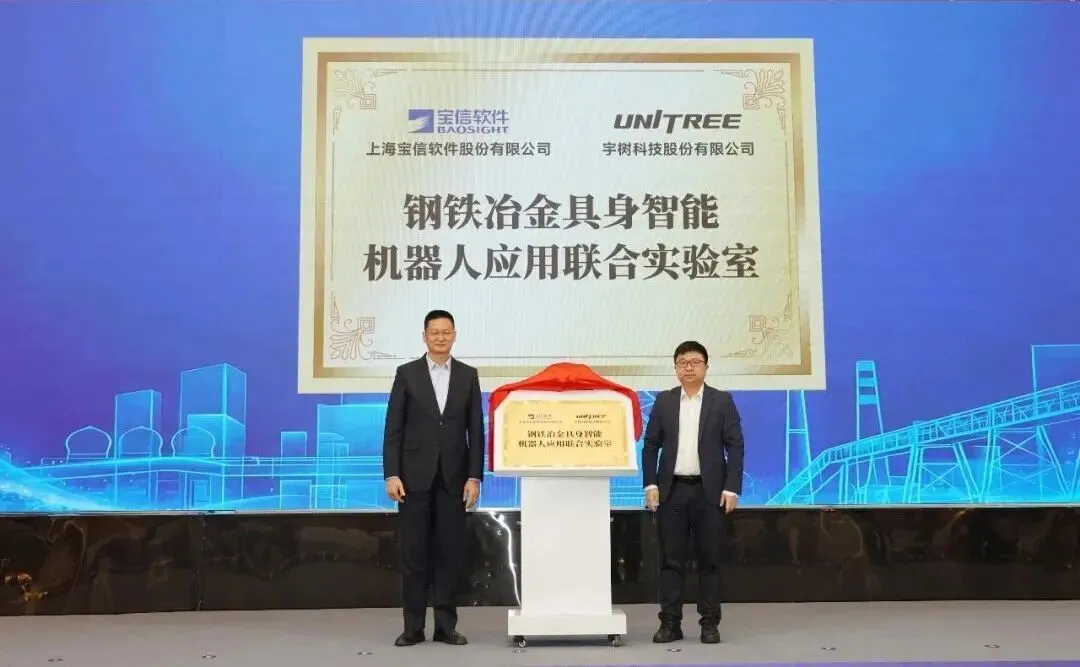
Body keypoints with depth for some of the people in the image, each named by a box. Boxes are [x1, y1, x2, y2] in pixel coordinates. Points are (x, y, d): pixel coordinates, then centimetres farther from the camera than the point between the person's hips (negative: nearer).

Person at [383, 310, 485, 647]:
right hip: (415, 476, -1)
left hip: (453, 476, 1)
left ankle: (446, 625, 13)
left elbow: (476, 430, 4)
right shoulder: (407, 373, 2)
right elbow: (394, 428, -1)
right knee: (414, 552, 2)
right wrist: (391, 474, -8)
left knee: (450, 551, 4)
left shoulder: (468, 375, 6)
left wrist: (474, 477, -3)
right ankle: (413, 626, 11)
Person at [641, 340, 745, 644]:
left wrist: (731, 489, -9)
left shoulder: (722, 401, 2)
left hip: (709, 490, -1)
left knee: (709, 558, 4)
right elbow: (650, 446, 6)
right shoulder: (663, 401, 7)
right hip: (671, 490, 1)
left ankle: (710, 622, 13)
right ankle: (670, 622, 10)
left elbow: (735, 447, -1)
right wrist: (650, 485, -4)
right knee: (670, 559, 3)